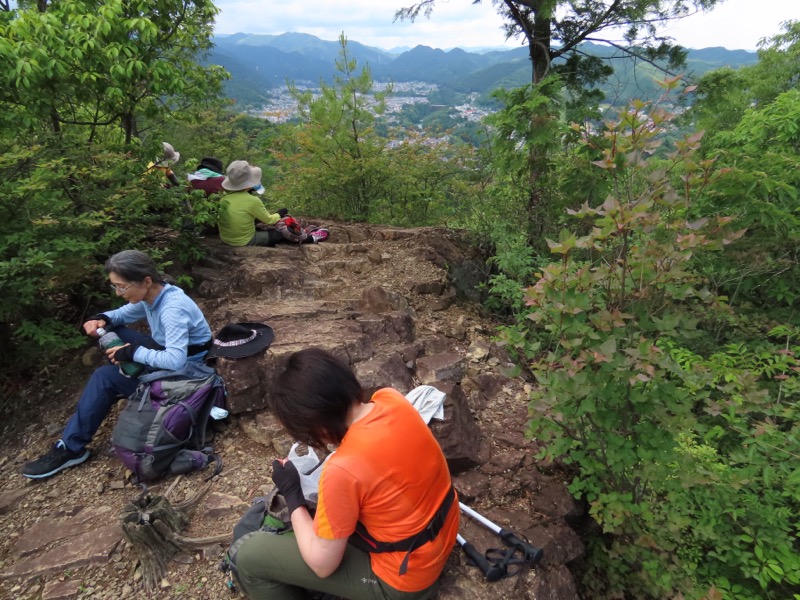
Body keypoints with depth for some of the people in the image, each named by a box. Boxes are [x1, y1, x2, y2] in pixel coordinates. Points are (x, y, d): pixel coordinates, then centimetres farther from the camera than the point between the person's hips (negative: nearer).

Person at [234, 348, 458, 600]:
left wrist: (291, 493, -8)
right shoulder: (392, 399, -14)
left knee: (249, 555, -1)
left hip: (403, 579, -7)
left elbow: (322, 564, -17)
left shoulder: (344, 469, -34)